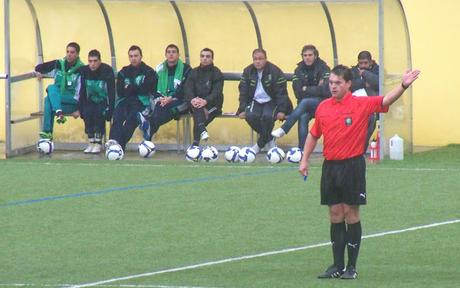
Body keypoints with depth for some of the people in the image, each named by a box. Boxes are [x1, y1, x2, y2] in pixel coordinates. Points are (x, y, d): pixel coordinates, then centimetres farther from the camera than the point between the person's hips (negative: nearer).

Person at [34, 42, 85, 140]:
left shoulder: (81, 69, -7)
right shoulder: (59, 64, 8)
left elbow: (82, 91, -11)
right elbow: (39, 68, 18)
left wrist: (78, 109, -18)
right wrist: (38, 72, -5)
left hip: (72, 102, -5)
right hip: (57, 100, 5)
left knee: (49, 99, -29)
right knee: (52, 88, -27)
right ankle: (59, 113, -40)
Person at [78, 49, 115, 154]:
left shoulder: (107, 71, -15)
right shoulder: (84, 72, -3)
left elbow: (112, 92, -16)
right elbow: (82, 92, 4)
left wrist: (110, 109, -24)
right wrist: (80, 108, -5)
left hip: (104, 103, -3)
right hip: (90, 102, 3)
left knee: (99, 113, -31)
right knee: (87, 113, -26)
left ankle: (98, 142, -21)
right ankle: (91, 142, -14)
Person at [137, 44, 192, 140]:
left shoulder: (186, 69, 4)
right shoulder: (159, 69, 16)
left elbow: (185, 89, -7)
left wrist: (170, 98, -20)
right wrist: (159, 98, -11)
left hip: (180, 101, -3)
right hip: (162, 100, 3)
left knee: (165, 107, -37)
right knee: (158, 106, -35)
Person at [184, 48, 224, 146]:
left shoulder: (217, 73, 3)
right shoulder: (194, 72, 14)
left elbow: (217, 92, -12)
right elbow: (188, 89, 0)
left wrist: (206, 101, -31)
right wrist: (192, 99, -24)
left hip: (212, 104, -2)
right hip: (196, 102, 2)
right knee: (196, 107, -33)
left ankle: (196, 142, -37)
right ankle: (202, 130, -53)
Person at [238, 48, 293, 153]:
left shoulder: (275, 72, -7)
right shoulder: (248, 72, 3)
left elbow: (281, 92, -8)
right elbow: (243, 92, 5)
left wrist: (282, 110, -18)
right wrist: (242, 109, -7)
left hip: (271, 102, -3)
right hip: (255, 102, 3)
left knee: (267, 116, -35)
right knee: (250, 116, -29)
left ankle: (261, 143, -14)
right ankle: (269, 139, -6)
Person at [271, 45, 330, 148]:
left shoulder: (323, 68, -6)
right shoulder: (299, 70, 5)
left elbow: (325, 91, -15)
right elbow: (298, 92, -3)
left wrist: (306, 89, -9)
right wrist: (315, 89, -11)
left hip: (322, 102, -3)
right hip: (304, 104, 3)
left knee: (304, 102, -33)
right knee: (303, 117, -29)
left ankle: (283, 130, -34)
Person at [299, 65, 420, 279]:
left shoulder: (361, 104, -6)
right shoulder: (323, 107, 7)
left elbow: (386, 100, -18)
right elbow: (313, 135, 19)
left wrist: (403, 85, -35)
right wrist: (304, 160, 15)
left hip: (352, 165, -4)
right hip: (330, 166, 4)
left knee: (351, 214, -1)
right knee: (335, 215, 8)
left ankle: (352, 267, 6)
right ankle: (338, 266, 13)